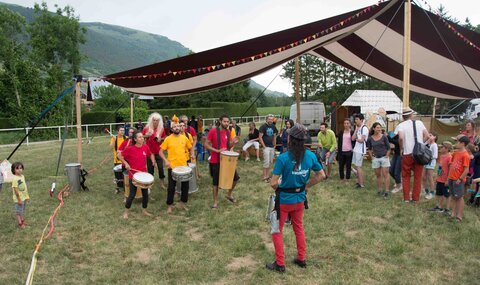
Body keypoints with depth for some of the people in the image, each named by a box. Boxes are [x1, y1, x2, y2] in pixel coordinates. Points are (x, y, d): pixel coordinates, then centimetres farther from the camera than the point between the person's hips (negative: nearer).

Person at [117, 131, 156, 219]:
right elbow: (119, 155, -6)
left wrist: (153, 161, 0)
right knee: (132, 194, 2)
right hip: (133, 175, -4)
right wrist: (126, 163, -13)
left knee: (145, 193, 11)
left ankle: (144, 210, 30)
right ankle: (126, 211, 22)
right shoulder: (130, 149, -15)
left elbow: (150, 154, 17)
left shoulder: (145, 147, -3)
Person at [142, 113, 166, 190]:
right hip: (149, 151, 0)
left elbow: (165, 137, 9)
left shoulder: (161, 129, -3)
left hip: (158, 151, 0)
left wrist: (161, 139, -12)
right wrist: (146, 135, -16)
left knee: (160, 167, -1)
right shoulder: (147, 128, -5)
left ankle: (162, 182, 10)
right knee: (150, 167, 10)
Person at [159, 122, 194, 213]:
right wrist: (165, 160, -14)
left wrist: (192, 154, -3)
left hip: (183, 166, 3)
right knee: (171, 187, 3)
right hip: (172, 166, -3)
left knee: (185, 185, 10)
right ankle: (169, 205, 18)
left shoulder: (184, 138, 3)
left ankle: (183, 203, 28)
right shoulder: (168, 139, -5)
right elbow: (161, 151, -2)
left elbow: (191, 148, 17)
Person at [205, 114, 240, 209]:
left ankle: (229, 194, 31)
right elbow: (206, 145, -12)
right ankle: (215, 202, 19)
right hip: (215, 161, -5)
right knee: (216, 181, 4)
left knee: (235, 177, 9)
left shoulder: (228, 132, 5)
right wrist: (217, 150, -22)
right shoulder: (213, 131, -13)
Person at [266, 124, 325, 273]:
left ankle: (280, 264, 21)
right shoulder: (310, 156, -9)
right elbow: (321, 175, 3)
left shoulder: (283, 157, -24)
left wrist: (278, 188, -1)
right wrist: (307, 185, 11)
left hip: (284, 199, -5)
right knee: (299, 227, 25)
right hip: (300, 199, 5)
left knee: (277, 230, 14)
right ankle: (302, 258, 37)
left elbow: (273, 183, -22)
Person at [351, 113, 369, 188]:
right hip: (356, 149, 9)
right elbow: (353, 138, 4)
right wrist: (356, 129, 1)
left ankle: (362, 184, 2)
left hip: (360, 150, -9)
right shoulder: (357, 128, 14)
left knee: (359, 167, -5)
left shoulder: (364, 128, -12)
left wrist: (356, 139, 2)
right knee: (356, 167, 12)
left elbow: (361, 140, -17)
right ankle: (358, 182, 21)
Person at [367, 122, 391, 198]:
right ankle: (379, 190, 20)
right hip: (375, 159, 3)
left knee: (385, 175, -4)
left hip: (384, 158, -3)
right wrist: (372, 156, 7)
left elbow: (388, 148, -1)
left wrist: (387, 156, -5)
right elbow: (369, 149, 14)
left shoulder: (384, 137, -7)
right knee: (378, 175, 10)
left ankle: (387, 191, -2)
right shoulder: (370, 138, -1)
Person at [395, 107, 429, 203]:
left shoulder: (401, 125, -5)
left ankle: (406, 198, 14)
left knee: (406, 177, 12)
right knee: (418, 177, 11)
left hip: (407, 154, -2)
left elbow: (401, 137, -22)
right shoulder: (419, 123, 5)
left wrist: (401, 149, -8)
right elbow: (427, 136, -1)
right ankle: (415, 198, 15)